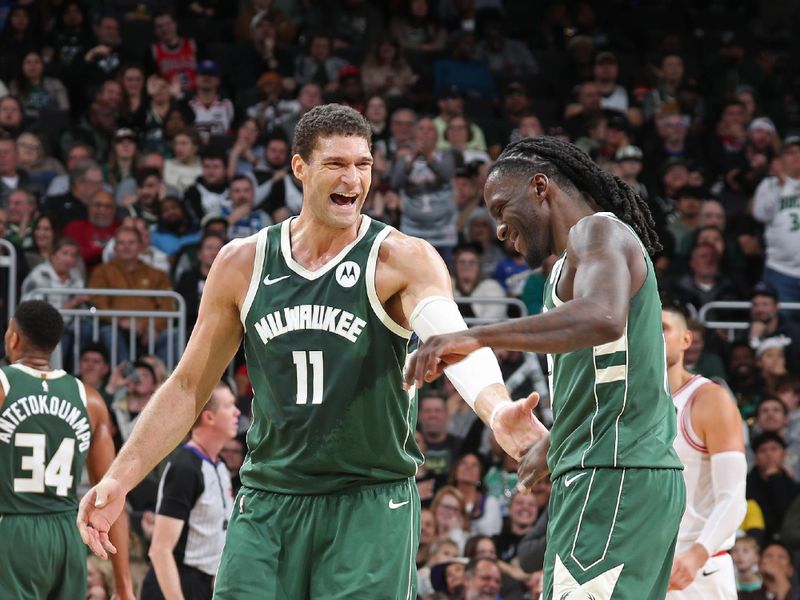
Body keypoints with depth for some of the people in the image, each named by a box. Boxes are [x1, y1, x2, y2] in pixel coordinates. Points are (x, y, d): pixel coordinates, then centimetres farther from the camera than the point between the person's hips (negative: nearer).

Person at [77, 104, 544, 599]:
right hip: (267, 502, 3)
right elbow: (189, 386, 12)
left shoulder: (402, 259, -7)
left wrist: (496, 410, -48)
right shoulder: (242, 263, 4)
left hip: (372, 503, -3)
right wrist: (120, 479, 4)